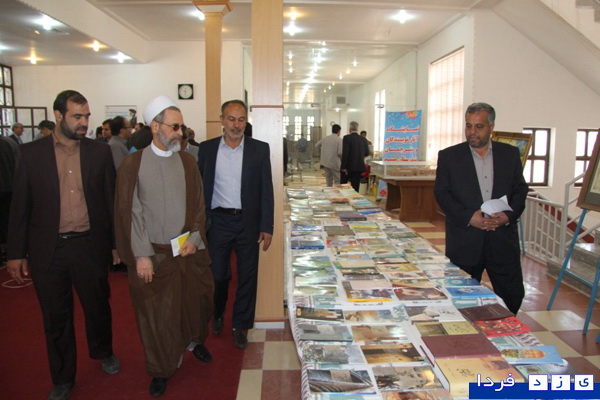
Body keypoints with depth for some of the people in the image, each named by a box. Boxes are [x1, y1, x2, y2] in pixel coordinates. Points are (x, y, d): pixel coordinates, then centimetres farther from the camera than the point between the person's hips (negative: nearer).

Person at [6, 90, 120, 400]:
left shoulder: (100, 152, 0)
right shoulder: (32, 153, -1)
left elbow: (111, 200, 4)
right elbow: (20, 206, 1)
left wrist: (116, 243, 5)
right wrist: (16, 253, 0)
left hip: (90, 246, 0)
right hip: (48, 249, 0)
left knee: (98, 306, 16)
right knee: (56, 317, 13)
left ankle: (103, 352, 45)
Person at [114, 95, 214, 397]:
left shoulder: (187, 161, 3)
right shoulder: (133, 163, -5)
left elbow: (199, 204, 7)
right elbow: (130, 211, -7)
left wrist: (195, 237, -5)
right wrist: (142, 254, -11)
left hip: (189, 250, 3)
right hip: (153, 254, -2)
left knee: (195, 301, 14)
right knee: (155, 313, 8)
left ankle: (195, 340, 44)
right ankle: (162, 369, 27)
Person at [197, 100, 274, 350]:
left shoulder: (260, 149, -1)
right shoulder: (206, 149, 2)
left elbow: (266, 190, -1)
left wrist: (267, 227, -5)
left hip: (248, 222, 0)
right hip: (217, 221, 1)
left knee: (247, 277, 7)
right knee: (217, 274, 11)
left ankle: (240, 325, 27)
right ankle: (217, 314, 40)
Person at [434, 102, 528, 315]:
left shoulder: (510, 154, 9)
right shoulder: (448, 156, 2)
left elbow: (520, 189, 9)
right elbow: (442, 193, -3)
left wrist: (509, 215, -10)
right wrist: (468, 217, -16)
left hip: (503, 238, 2)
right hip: (464, 240, -2)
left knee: (513, 295, 8)